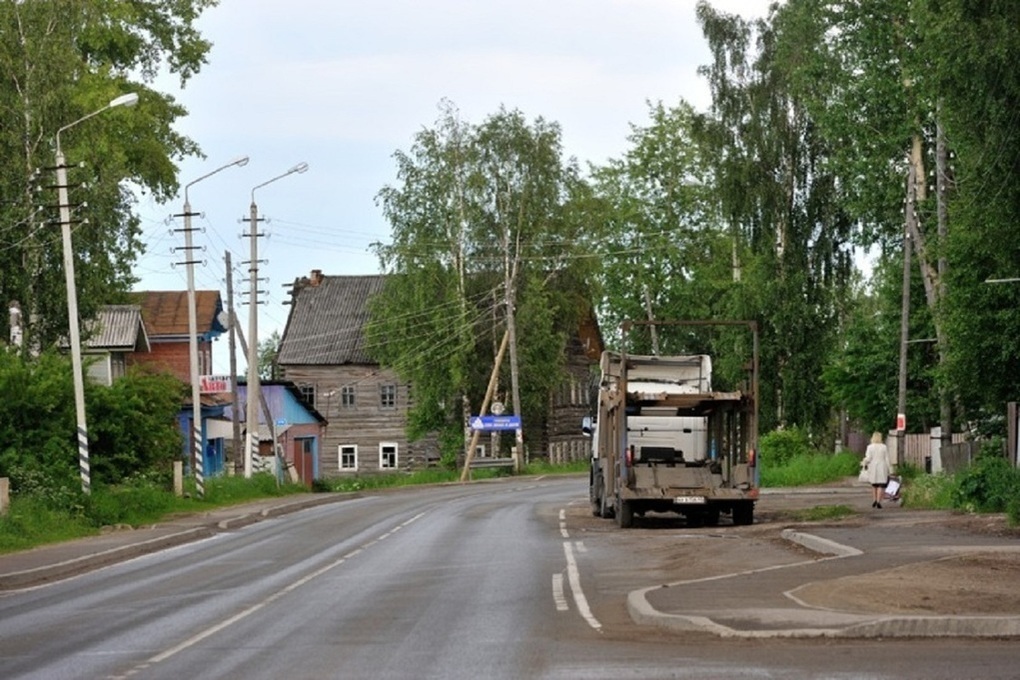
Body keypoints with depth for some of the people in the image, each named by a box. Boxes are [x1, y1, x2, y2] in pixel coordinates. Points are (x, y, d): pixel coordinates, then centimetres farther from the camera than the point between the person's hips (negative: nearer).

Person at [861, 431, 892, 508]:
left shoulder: (870, 447, -4)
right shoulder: (884, 447, -2)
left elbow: (868, 458, -9)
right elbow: (887, 459, -1)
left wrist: (863, 463, 11)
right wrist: (888, 471, 5)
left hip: (873, 468, 1)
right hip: (882, 467, -1)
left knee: (874, 485, 17)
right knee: (881, 485, 0)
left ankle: (874, 500, 13)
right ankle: (878, 501, -11)